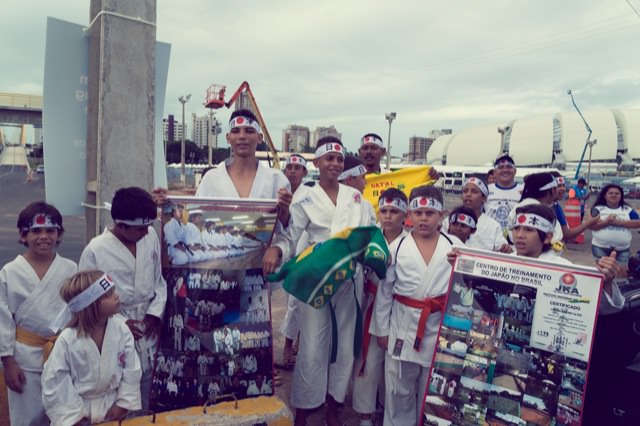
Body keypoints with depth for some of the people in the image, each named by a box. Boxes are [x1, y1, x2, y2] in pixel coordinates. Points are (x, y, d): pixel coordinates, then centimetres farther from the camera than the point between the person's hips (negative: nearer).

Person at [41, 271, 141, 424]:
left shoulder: (121, 328, -15)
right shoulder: (68, 339, -22)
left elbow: (132, 369, -7)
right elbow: (53, 380, -13)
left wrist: (123, 404, -7)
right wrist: (72, 416, -8)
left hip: (113, 404, 3)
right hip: (78, 406, -2)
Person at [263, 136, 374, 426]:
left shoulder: (355, 196, 9)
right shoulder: (305, 198, -2)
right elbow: (289, 235, -7)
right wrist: (275, 249, -27)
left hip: (350, 279, 4)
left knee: (345, 345, 11)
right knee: (312, 348, -2)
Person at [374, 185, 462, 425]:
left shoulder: (455, 246, -2)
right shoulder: (397, 246, -3)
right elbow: (384, 291, 2)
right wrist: (383, 329, 3)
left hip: (441, 329, 1)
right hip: (404, 326, 0)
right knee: (399, 390, 12)